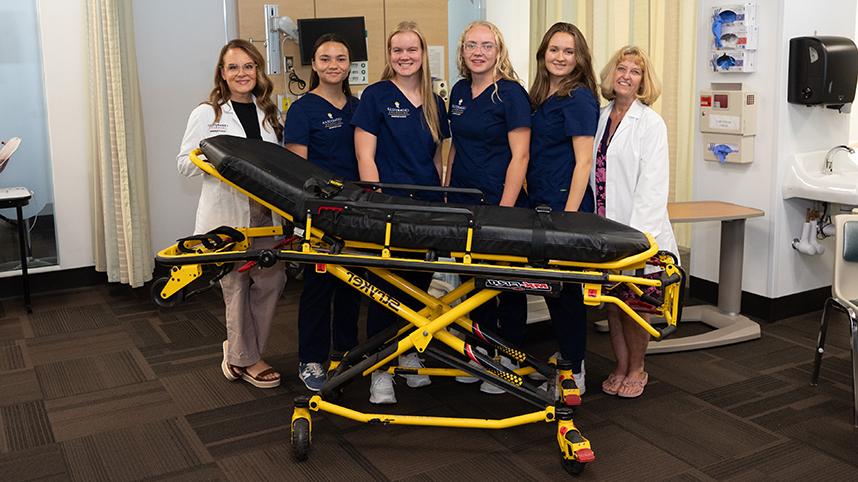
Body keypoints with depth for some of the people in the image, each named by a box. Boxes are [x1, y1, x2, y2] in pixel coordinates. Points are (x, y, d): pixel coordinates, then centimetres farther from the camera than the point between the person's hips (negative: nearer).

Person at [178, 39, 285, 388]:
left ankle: (238, 351, 23)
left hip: (266, 212, 5)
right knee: (237, 287, 1)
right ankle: (246, 360, 19)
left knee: (272, 281, 4)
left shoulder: (268, 113, 13)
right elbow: (185, 164, -3)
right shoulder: (207, 114, -2)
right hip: (227, 214, -5)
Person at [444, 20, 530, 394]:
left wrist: (504, 211, -18)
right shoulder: (459, 91, 11)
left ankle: (508, 361, 17)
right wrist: (446, 194, 14)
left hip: (500, 205, -7)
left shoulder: (511, 93, -10)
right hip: (464, 203, 7)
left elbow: (520, 156, -14)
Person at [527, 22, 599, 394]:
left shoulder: (578, 98, -10)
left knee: (565, 287, -1)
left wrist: (568, 216, -19)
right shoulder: (541, 96, 14)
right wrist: (536, 204, 16)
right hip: (540, 204, 8)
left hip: (565, 204, -8)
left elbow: (583, 161, -15)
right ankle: (565, 358, 29)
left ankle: (573, 374, 12)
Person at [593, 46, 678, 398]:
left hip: (637, 227, -5)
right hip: (605, 228, 5)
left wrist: (635, 234, -20)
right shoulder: (601, 118, 11)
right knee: (611, 302, 11)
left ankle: (636, 370, 24)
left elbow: (652, 185, -13)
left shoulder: (650, 123, -6)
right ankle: (620, 368, 26)